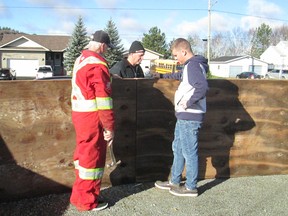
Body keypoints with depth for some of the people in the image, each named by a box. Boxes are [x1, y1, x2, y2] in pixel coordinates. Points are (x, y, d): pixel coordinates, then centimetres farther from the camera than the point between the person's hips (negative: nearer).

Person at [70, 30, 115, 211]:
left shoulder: (81, 59, 14)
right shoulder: (98, 63, -16)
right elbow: (103, 97, -20)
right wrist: (109, 126, -17)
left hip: (79, 114, 9)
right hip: (92, 117, -9)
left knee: (84, 154, 18)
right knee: (92, 157, 2)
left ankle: (79, 195, 30)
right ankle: (87, 202, 14)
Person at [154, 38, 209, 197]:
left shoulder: (193, 65, -16)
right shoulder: (189, 66, 16)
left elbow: (202, 86, -31)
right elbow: (180, 75, 38)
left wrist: (188, 103, -22)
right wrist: (163, 76, 40)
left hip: (190, 117, -10)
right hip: (184, 116, 10)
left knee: (189, 152, 1)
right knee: (177, 148, 17)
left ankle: (190, 187, 14)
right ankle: (174, 182, 29)